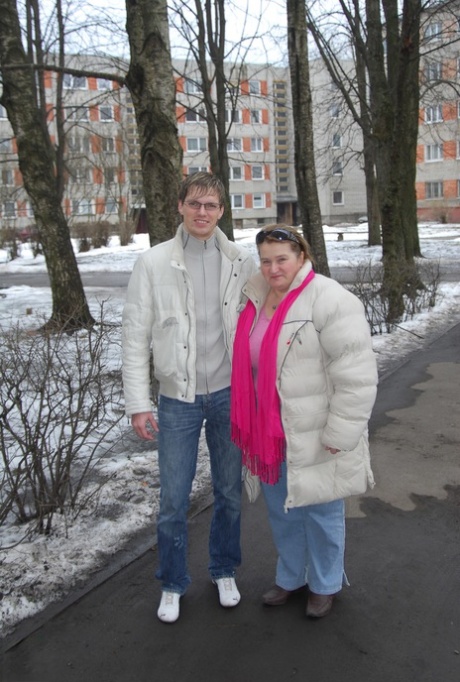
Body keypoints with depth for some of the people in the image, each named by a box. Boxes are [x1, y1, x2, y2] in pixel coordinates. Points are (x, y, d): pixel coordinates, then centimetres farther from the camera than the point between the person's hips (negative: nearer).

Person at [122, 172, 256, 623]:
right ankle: (172, 584, 31)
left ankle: (224, 570, 39)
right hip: (178, 398, -1)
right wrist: (138, 403, -9)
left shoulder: (241, 262, -1)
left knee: (229, 492, 16)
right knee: (173, 500, 7)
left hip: (229, 394, 2)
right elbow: (136, 337, -5)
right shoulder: (154, 263, -6)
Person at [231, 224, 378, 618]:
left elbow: (357, 375, -21)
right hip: (270, 433, 7)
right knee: (281, 510, 21)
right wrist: (249, 423, 16)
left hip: (313, 435, -6)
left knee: (320, 512, 13)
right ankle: (290, 578, 45)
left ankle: (325, 585, 38)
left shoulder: (329, 301, -19)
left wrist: (340, 433, -20)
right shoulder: (258, 300, 5)